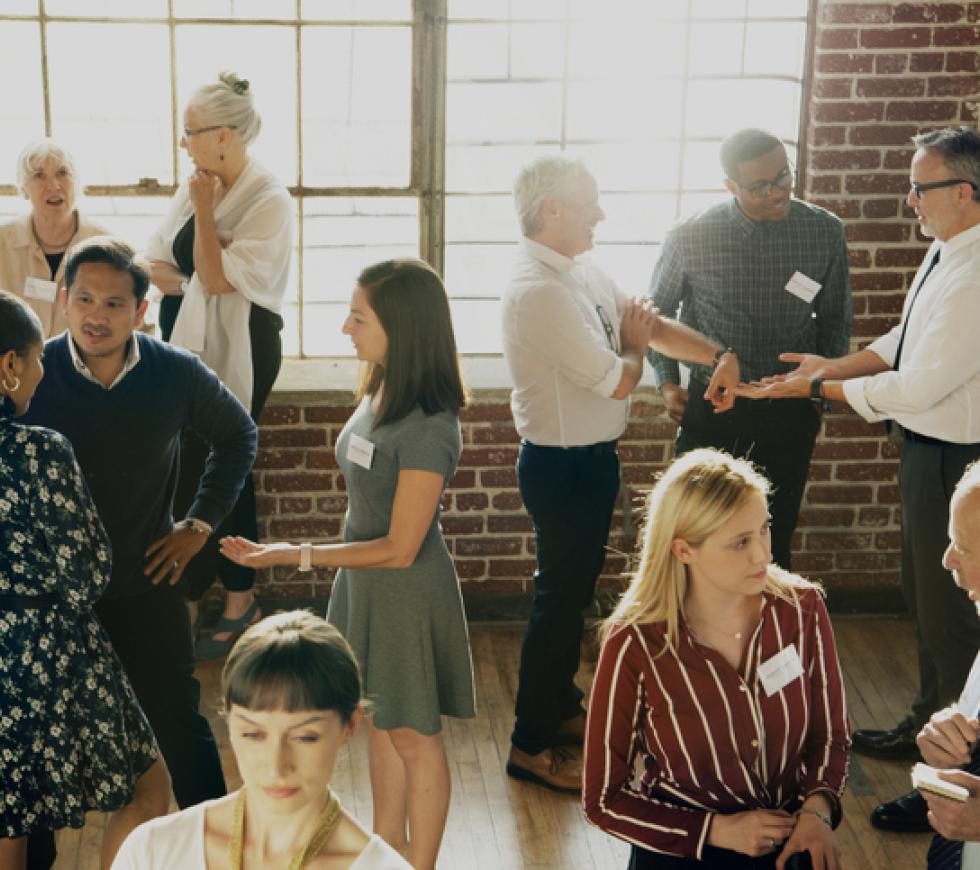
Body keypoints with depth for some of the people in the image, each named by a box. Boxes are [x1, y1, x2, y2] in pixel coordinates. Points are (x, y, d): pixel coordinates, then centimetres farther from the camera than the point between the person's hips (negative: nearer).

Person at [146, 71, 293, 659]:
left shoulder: (269, 201, -15)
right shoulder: (198, 187, 7)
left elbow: (216, 279, -20)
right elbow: (157, 262, 8)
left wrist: (204, 211, -14)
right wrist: (191, 280, -11)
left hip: (241, 348, -7)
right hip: (194, 340, 7)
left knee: (204, 473, -1)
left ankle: (183, 607, 13)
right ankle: (240, 601, 24)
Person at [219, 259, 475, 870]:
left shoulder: (429, 427, -27)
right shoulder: (378, 390, -2)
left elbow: (399, 548, -24)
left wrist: (294, 555, -22)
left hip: (407, 591, -8)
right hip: (364, 580, 8)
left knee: (413, 736, 10)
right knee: (379, 724, 21)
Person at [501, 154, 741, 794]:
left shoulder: (581, 273, 6)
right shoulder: (540, 290, -26)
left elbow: (646, 321, 12)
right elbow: (617, 381, -25)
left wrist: (718, 355, -2)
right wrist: (635, 346, -3)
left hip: (590, 458, 10)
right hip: (565, 465, -10)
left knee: (575, 591, 22)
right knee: (561, 600, 2)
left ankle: (562, 708, 40)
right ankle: (531, 745, 15)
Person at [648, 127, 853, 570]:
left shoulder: (826, 232, -7)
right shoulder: (689, 238, -12)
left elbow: (835, 319, 8)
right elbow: (658, 310, 6)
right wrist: (667, 381, -2)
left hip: (790, 412, 1)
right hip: (711, 406, -1)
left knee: (776, 535, 12)